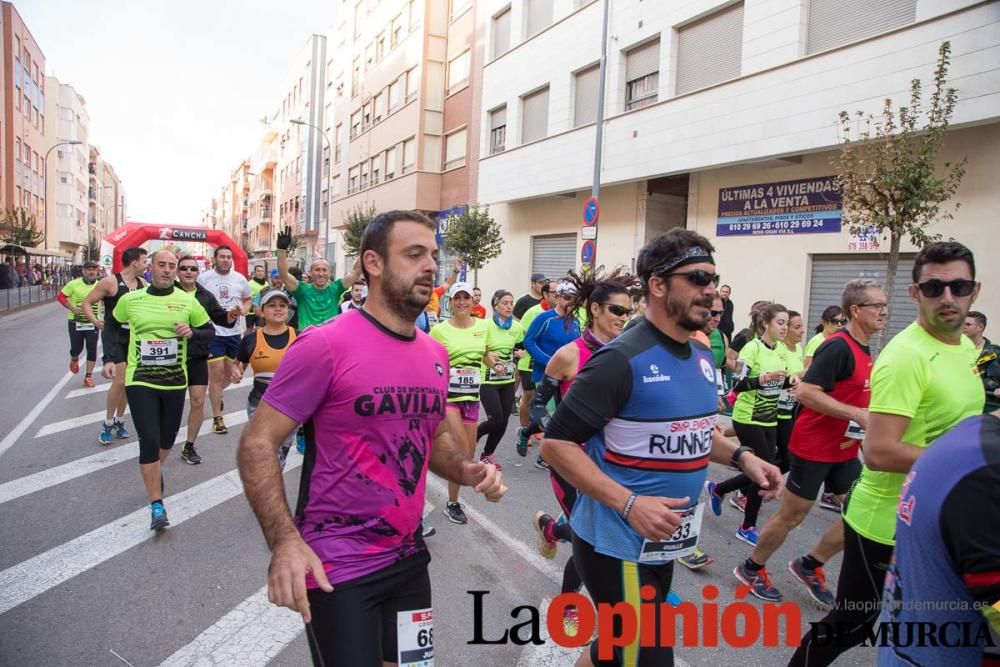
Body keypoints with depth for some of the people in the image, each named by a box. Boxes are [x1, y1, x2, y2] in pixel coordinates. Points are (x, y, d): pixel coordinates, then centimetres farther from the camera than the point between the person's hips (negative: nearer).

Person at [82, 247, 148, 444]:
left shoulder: (142, 283, 4)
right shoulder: (110, 282, -12)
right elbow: (87, 302, -7)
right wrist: (95, 321, -18)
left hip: (133, 336, 6)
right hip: (114, 335, -6)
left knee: (128, 381, 11)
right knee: (119, 381, -11)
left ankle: (119, 421, 26)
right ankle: (107, 424, 6)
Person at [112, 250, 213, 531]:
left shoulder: (187, 301, -2)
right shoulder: (130, 300, -1)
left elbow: (210, 331, 6)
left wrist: (192, 332, -15)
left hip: (175, 381, 2)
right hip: (140, 381, -1)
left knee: (167, 438, 15)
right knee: (149, 440, -10)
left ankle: (155, 470, 49)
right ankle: (157, 505, -2)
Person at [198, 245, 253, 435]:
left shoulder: (240, 279, 3)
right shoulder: (204, 278, -5)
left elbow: (248, 298, 17)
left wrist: (244, 309, -5)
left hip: (234, 332, 4)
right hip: (212, 332, -3)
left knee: (231, 373, 14)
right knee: (216, 375, -1)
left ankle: (216, 395, 46)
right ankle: (217, 418, 9)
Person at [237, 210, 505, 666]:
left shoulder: (436, 355, 4)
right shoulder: (326, 345, -17)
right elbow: (257, 444, -16)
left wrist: (466, 471, -4)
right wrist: (285, 541, -27)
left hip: (409, 557, 7)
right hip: (338, 567, -7)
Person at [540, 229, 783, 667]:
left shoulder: (703, 357, 6)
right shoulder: (622, 359, -21)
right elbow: (556, 443, -22)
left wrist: (741, 457, 3)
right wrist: (628, 504, -28)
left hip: (663, 542, 9)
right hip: (618, 542, -8)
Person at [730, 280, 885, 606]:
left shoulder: (863, 349, 10)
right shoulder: (838, 346, -19)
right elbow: (805, 392, -26)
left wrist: (863, 416, 11)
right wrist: (856, 414, -25)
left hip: (844, 450, 9)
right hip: (813, 448, -9)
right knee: (792, 515, 4)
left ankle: (810, 565, 25)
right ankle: (752, 568, 23)